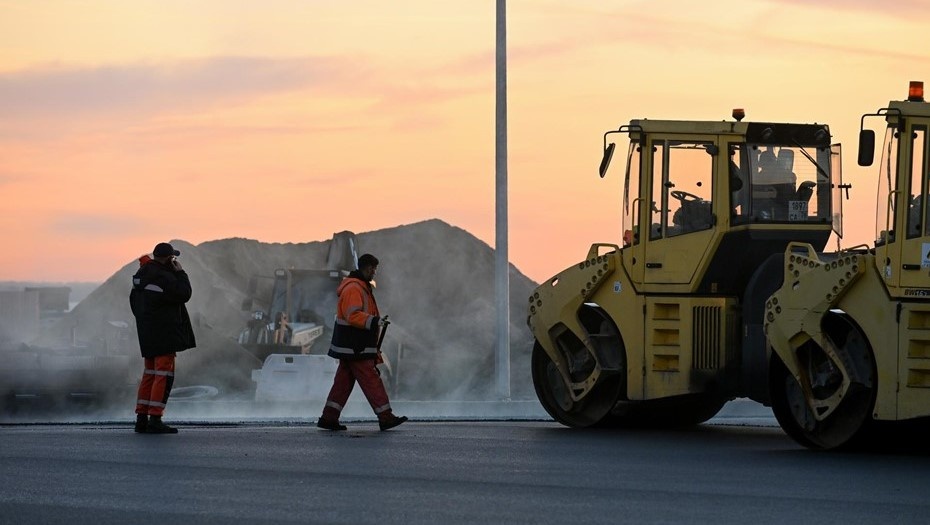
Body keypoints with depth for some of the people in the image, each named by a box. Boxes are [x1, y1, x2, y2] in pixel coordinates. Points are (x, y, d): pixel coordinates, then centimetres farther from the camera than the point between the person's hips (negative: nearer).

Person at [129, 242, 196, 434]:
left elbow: (134, 300, 19)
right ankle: (155, 420, -11)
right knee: (164, 374, -7)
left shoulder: (141, 274, 10)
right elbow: (184, 294, -16)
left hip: (146, 331, 9)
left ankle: (141, 418, 14)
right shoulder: (164, 277, -19)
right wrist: (180, 272, -7)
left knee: (150, 374, 15)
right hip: (164, 332, -9)